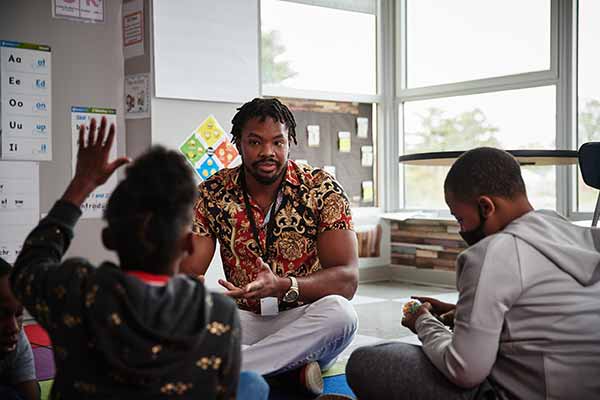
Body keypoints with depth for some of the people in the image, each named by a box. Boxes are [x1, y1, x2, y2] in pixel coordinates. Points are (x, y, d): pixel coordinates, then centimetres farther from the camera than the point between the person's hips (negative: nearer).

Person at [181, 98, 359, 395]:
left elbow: (347, 278, -16)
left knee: (338, 312, -34)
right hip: (243, 321, 2)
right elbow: (187, 274, -5)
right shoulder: (213, 193, -2)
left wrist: (282, 287, -34)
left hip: (303, 322, -1)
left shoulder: (322, 189, -8)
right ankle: (292, 367, -28)